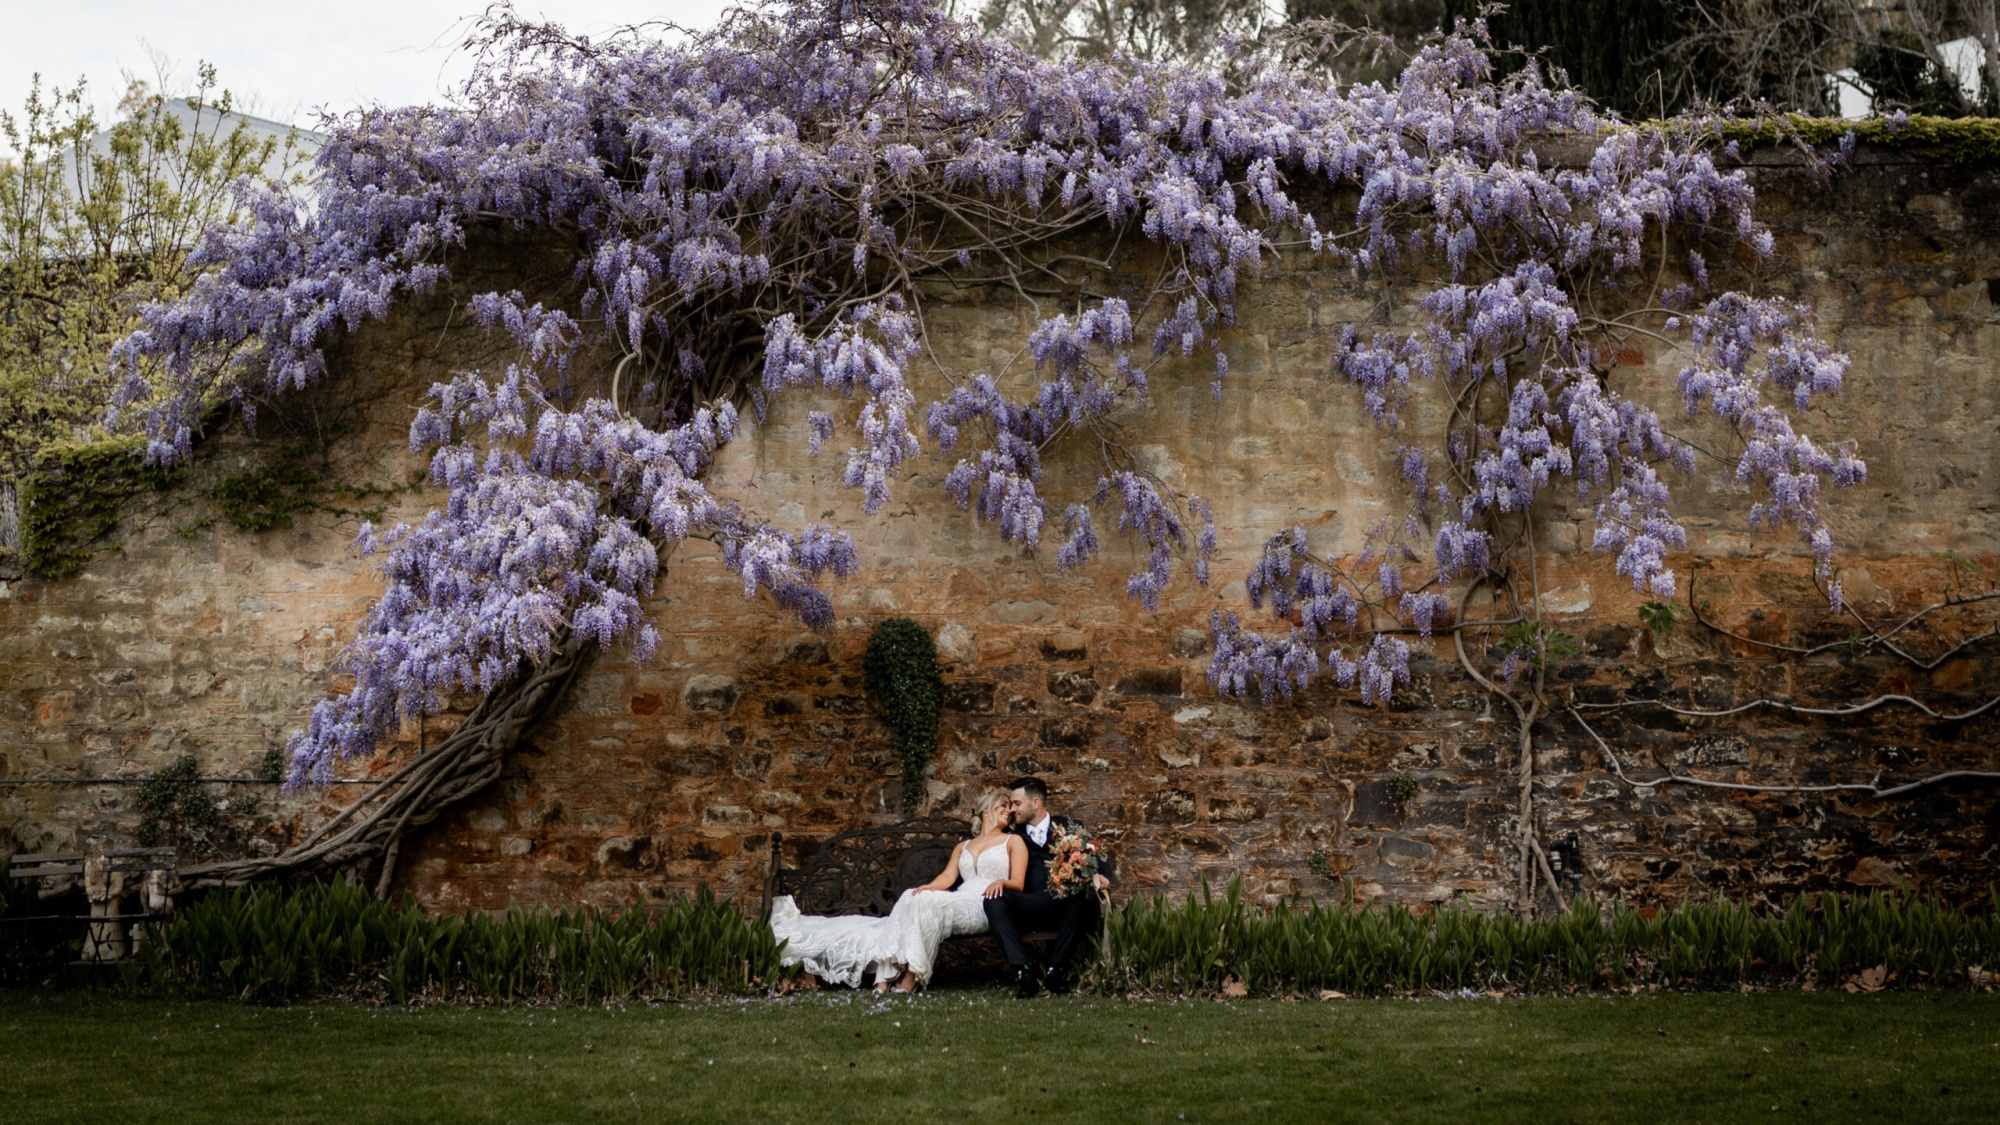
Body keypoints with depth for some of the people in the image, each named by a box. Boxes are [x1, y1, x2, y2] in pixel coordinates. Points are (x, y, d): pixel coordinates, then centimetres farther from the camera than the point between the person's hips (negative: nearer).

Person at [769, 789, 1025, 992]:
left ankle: (911, 978, -36)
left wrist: (1001, 882, -20)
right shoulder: (963, 846, 30)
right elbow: (948, 876, 14)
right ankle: (886, 974, -40)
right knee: (911, 899, -26)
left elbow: (1018, 883, 4)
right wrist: (929, 886, -10)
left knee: (927, 902, -32)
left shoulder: (1013, 842, 17)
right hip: (960, 901, 5)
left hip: (986, 907, -5)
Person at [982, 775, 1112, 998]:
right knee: (994, 900, -28)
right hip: (1031, 909, 1)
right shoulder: (1016, 838, 23)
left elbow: (1099, 856, 9)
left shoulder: (1069, 827, 18)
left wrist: (1101, 876, -14)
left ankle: (1057, 967, -29)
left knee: (1084, 896, -35)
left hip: (1065, 905, -1)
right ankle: (1023, 973, -38)